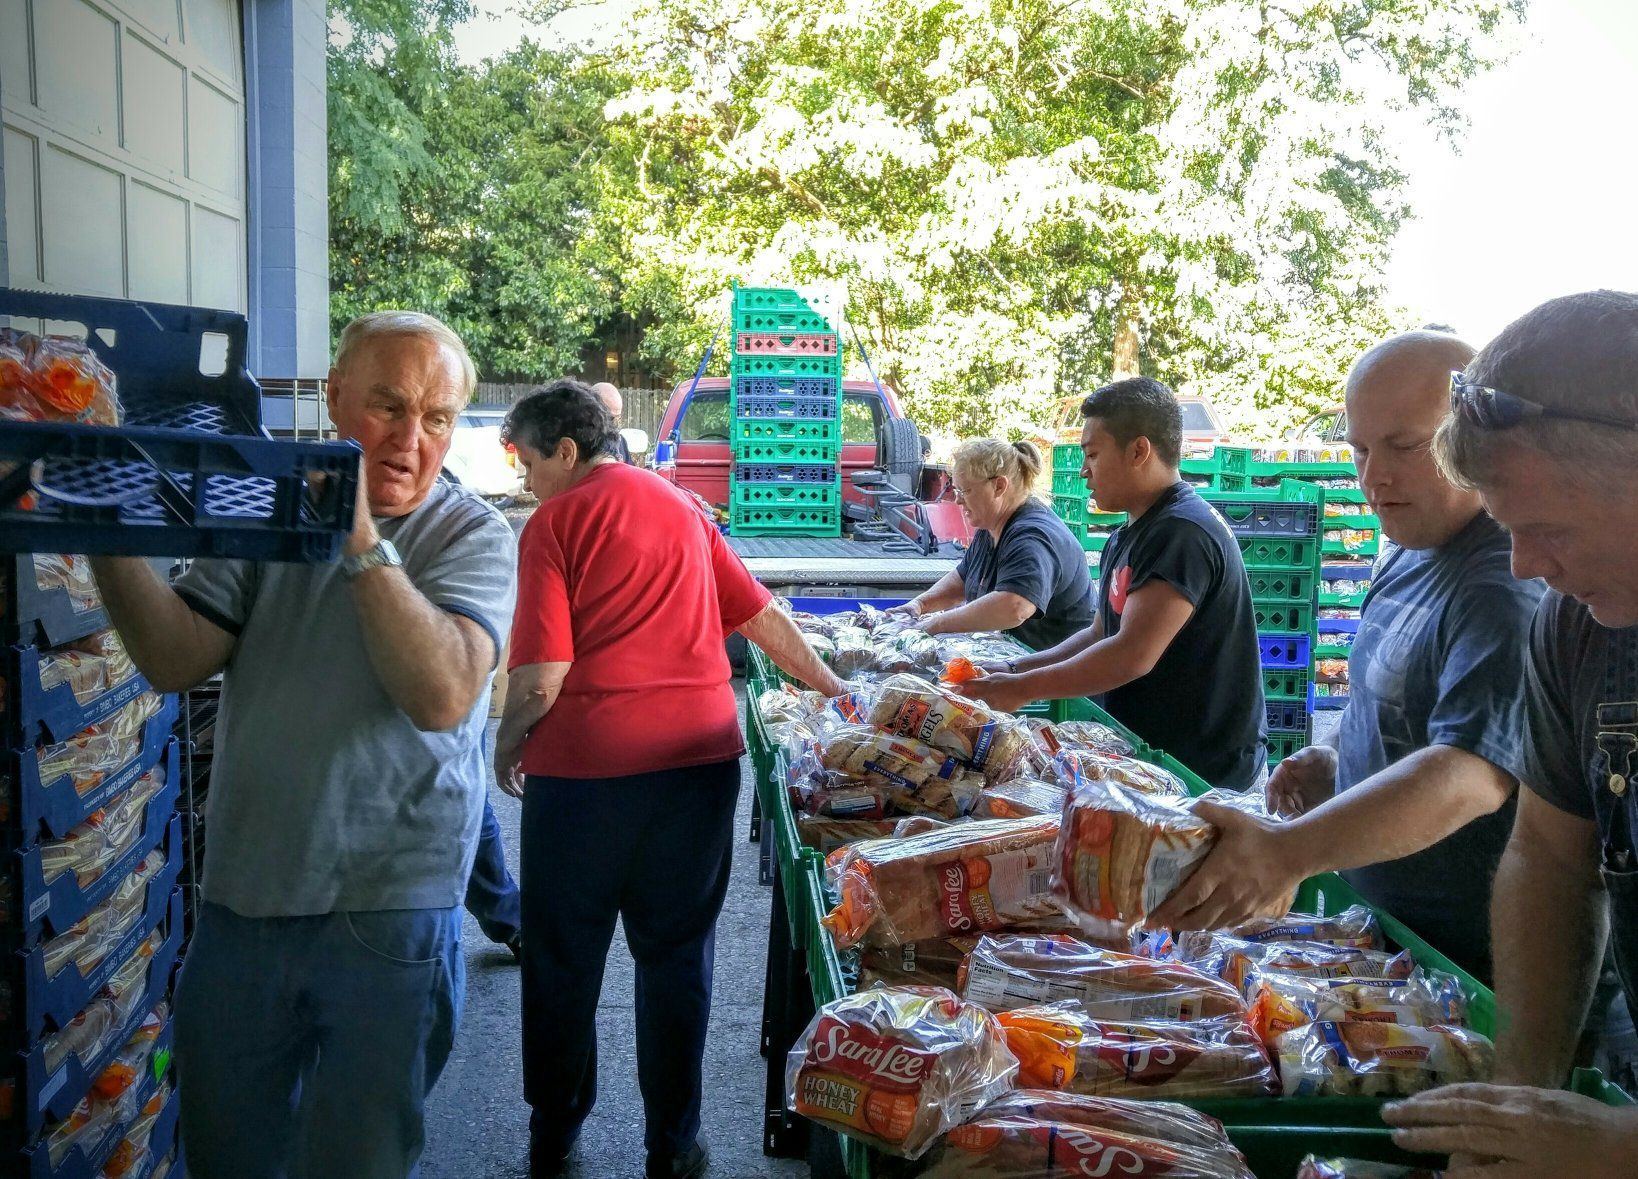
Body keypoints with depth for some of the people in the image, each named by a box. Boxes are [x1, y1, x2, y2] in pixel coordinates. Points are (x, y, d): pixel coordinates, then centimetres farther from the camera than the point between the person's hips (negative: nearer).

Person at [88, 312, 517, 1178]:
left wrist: (362, 541, -27)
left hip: (387, 917, -4)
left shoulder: (472, 536, -7)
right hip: (241, 901, 4)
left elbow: (444, 695, -23)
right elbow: (175, 661, -3)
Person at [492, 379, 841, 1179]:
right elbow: (760, 615, 19)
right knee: (676, 954, 14)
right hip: (701, 753, 4)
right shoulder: (682, 507, 13)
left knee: (563, 956, 13)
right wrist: (827, 686, 30)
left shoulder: (555, 523, -4)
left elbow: (542, 673, -11)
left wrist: (507, 745, 6)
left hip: (586, 762, -4)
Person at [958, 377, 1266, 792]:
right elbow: (1101, 635, 16)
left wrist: (1022, 688, -16)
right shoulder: (1127, 538, 14)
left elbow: (1133, 655, -24)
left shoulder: (1183, 533, -19)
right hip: (1149, 761, 8)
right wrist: (1012, 671, 4)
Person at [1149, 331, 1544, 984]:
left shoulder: (1509, 587, -25)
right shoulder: (1405, 555, 6)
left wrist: (1288, 852, -50)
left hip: (1463, 964, -8)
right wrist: (1337, 757, 1)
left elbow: (1472, 772, -39)